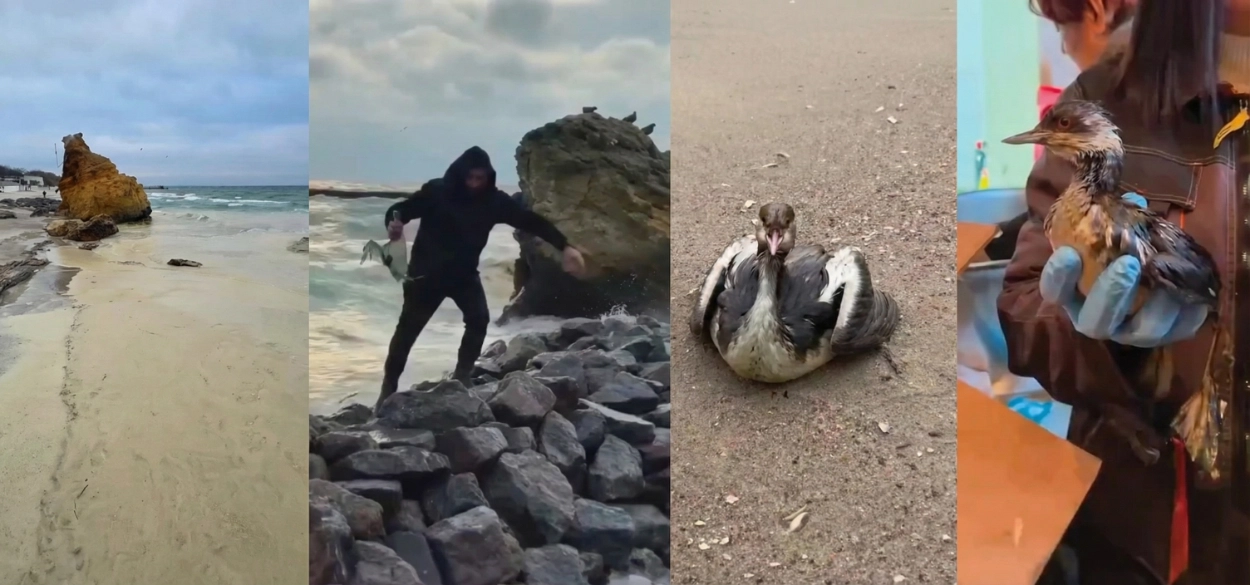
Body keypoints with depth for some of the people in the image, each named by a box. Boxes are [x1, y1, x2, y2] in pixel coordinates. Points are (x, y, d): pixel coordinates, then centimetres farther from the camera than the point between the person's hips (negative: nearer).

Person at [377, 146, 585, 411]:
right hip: (427, 272, -2)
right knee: (408, 328, 3)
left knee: (479, 319, -16)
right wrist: (394, 224, -39)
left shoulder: (494, 200, -10)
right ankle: (389, 386, 19)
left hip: (465, 273, 3)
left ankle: (461, 377, 1)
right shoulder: (436, 191, -18)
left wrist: (565, 246, -21)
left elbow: (531, 221, -12)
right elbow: (399, 210, -13)